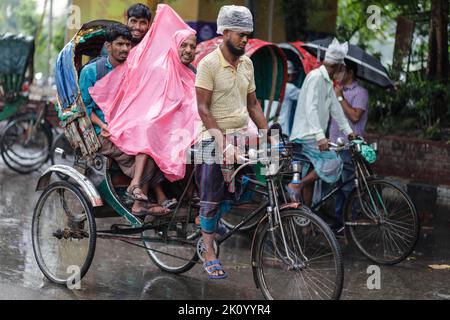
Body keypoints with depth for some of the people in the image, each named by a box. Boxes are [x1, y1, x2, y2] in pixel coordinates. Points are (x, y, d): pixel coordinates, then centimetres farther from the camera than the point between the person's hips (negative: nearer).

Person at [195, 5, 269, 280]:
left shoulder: (247, 63, 8)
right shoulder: (209, 64, -11)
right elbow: (203, 108, -13)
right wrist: (222, 139, -21)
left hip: (243, 135, 6)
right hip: (216, 137, -6)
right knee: (212, 199, -2)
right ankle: (210, 254, 6)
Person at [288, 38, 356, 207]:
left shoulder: (328, 82, 16)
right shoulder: (315, 76, -16)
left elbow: (335, 108, 20)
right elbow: (310, 108, -26)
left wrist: (348, 131, 13)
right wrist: (320, 136, -34)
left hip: (313, 136, 10)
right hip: (305, 135, -10)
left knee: (310, 177, 11)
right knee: (333, 162, -19)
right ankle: (296, 186, -14)